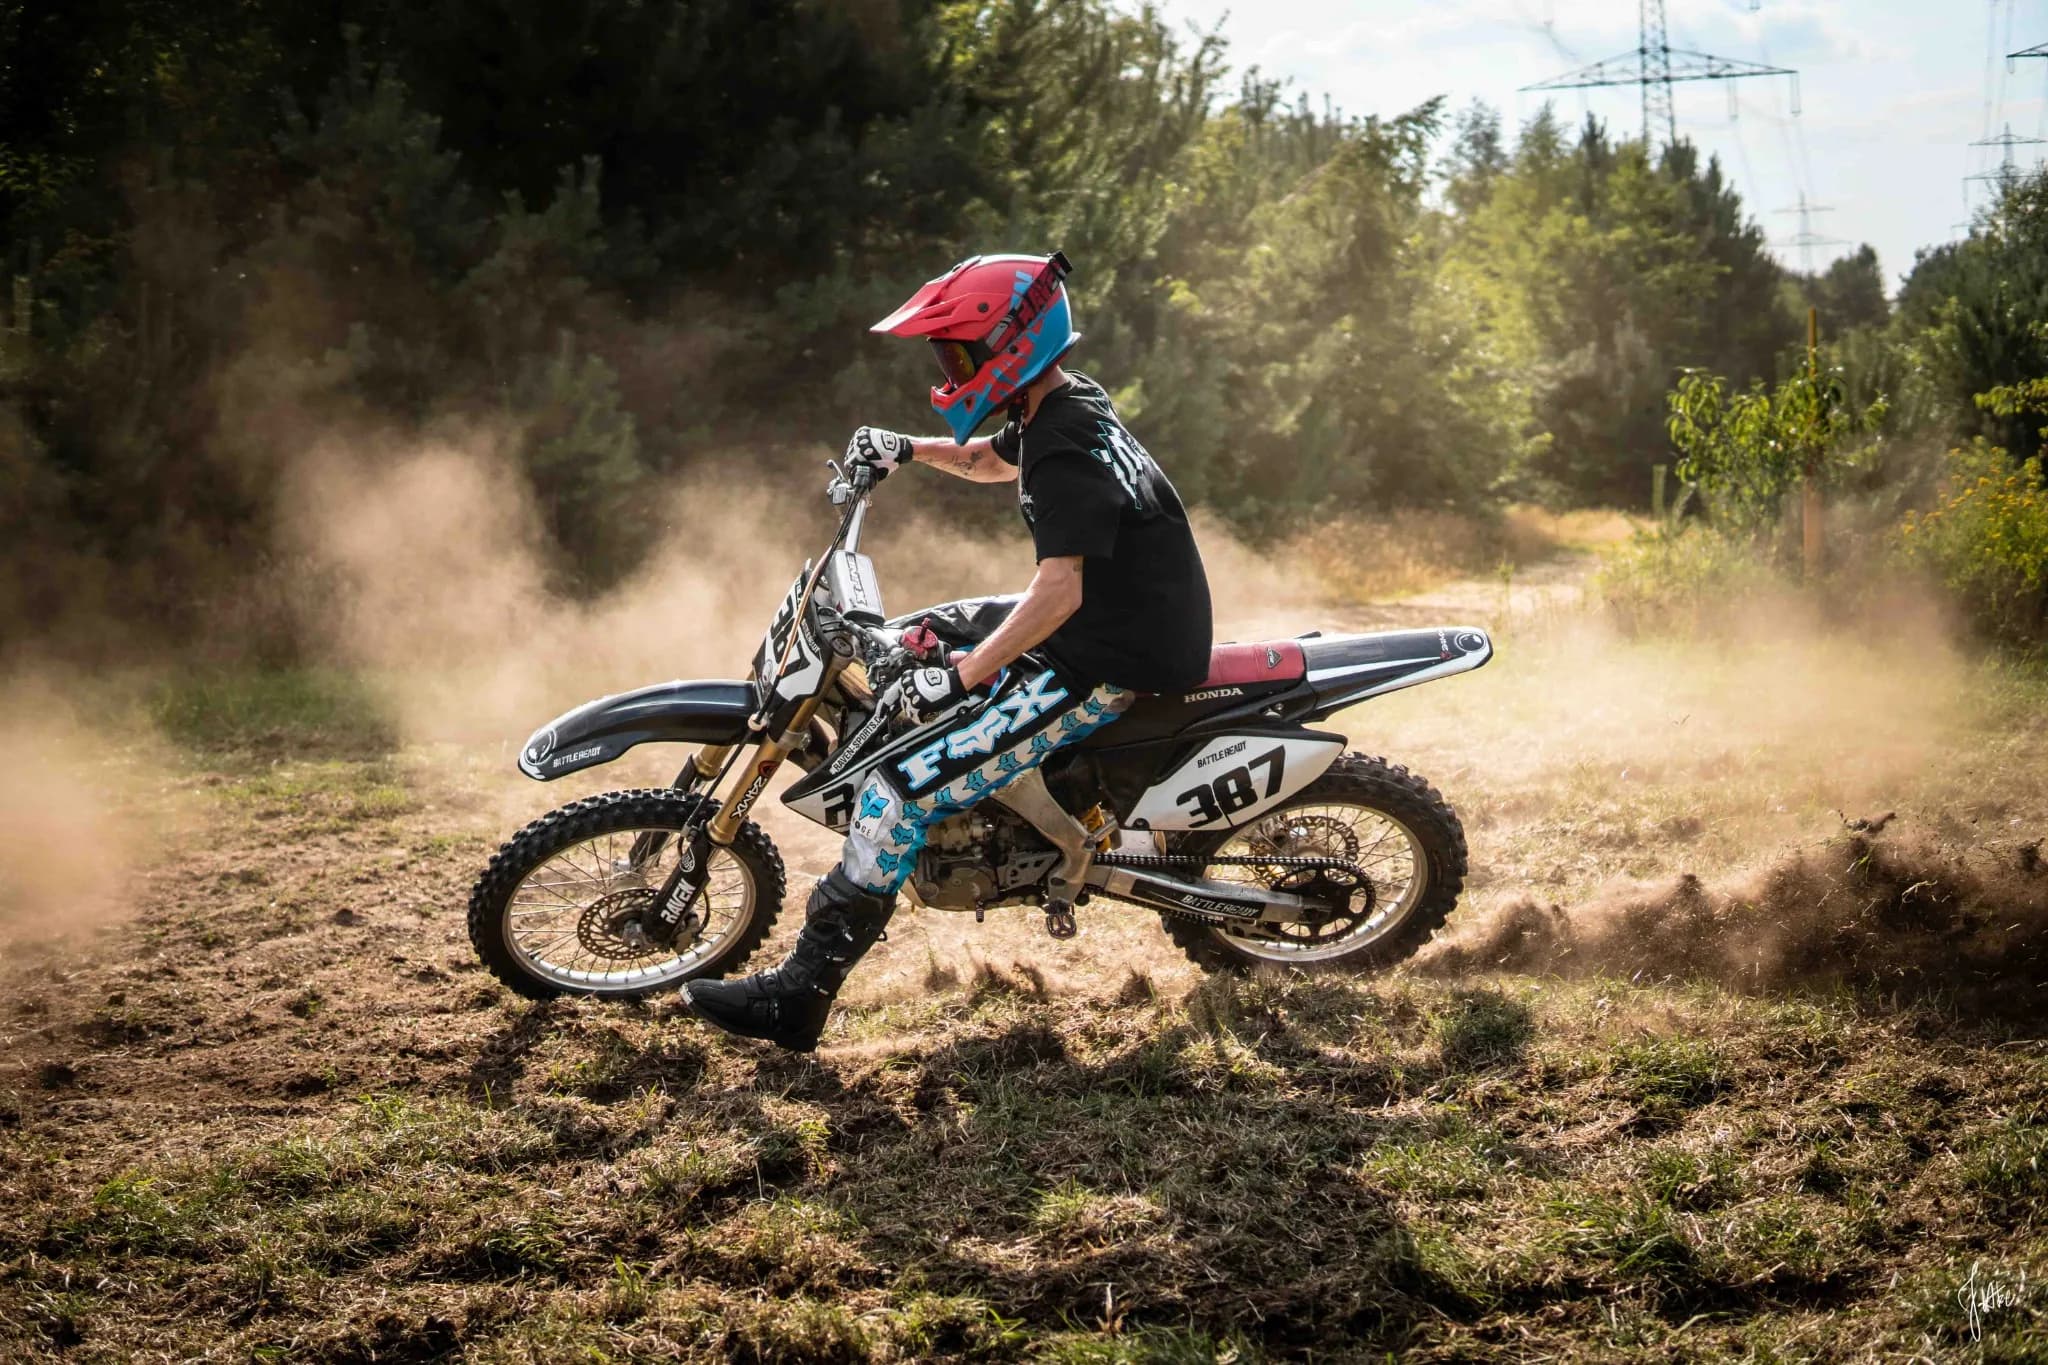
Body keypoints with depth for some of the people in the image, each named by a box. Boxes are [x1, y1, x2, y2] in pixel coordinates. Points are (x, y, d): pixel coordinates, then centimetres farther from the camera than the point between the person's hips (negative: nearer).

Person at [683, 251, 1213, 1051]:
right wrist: (906, 451, 15)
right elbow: (991, 464, 31)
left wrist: (959, 678, -32)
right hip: (1116, 624, 10)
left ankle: (797, 999, -12)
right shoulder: (1066, 406, 10)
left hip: (1105, 667, -10)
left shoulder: (1065, 446, -21)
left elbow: (1060, 592, -30)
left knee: (900, 796, -15)